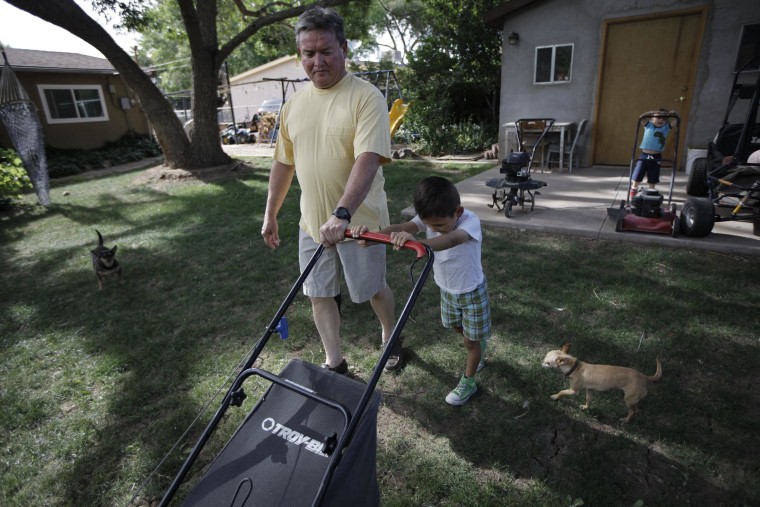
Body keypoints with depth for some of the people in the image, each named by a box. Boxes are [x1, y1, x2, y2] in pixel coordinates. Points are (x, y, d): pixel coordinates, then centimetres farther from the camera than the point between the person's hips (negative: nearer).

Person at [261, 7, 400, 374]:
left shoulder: (366, 97, -12)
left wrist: (342, 214, -37)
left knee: (372, 289, 12)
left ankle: (390, 338, 43)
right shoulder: (294, 103, 6)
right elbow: (283, 162, 13)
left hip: (358, 220, -5)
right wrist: (270, 214, 14)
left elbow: (368, 158, -26)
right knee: (319, 295, 12)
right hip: (312, 221, 6)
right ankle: (334, 362, 32)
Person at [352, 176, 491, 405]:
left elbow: (451, 240, -57)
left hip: (472, 292, -6)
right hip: (446, 289, 6)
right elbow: (401, 227, -37)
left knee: (471, 340, 9)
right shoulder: (430, 218, -18)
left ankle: (468, 382, 32)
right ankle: (478, 352, 57)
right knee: (458, 327, 27)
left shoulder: (470, 221, -33)